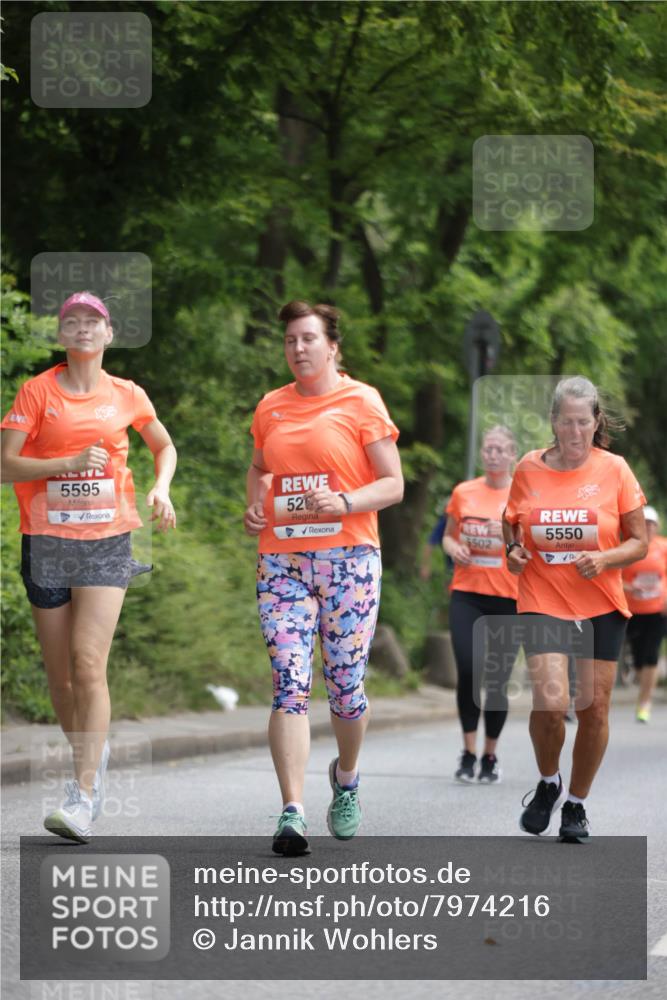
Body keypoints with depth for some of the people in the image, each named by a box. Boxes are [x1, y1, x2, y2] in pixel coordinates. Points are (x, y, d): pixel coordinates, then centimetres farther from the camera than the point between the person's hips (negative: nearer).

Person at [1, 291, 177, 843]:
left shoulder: (127, 396, 7)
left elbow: (165, 447, 25)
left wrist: (161, 488, 7)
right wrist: (73, 462, -15)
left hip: (107, 541, -1)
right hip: (47, 540, 1)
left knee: (89, 663, -14)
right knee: (60, 672, 6)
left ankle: (84, 797, -17)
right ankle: (92, 755, 33)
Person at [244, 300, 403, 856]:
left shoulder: (361, 402, 0)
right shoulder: (271, 407, 12)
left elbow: (393, 484, -1)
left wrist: (344, 503, -18)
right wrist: (255, 505, 8)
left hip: (348, 558, -3)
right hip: (282, 561, 3)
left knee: (346, 685, 2)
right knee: (289, 685, -10)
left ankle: (347, 779, 32)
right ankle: (293, 813, -15)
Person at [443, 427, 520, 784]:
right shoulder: (463, 493, 8)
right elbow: (448, 536, 20)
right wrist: (454, 548, -3)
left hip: (508, 598, -1)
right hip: (467, 594, 1)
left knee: (497, 680, 3)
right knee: (469, 670, -14)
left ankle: (490, 756, 19)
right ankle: (468, 752, -2)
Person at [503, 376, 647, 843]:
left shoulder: (614, 469, -2)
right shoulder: (529, 469, 1)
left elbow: (639, 542, 3)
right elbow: (511, 524, 18)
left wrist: (604, 559, -16)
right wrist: (513, 551, -3)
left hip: (601, 606, 1)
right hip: (542, 601, -1)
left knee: (594, 709, 3)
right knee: (550, 701, -17)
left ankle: (577, 804, 23)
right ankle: (548, 783, 11)